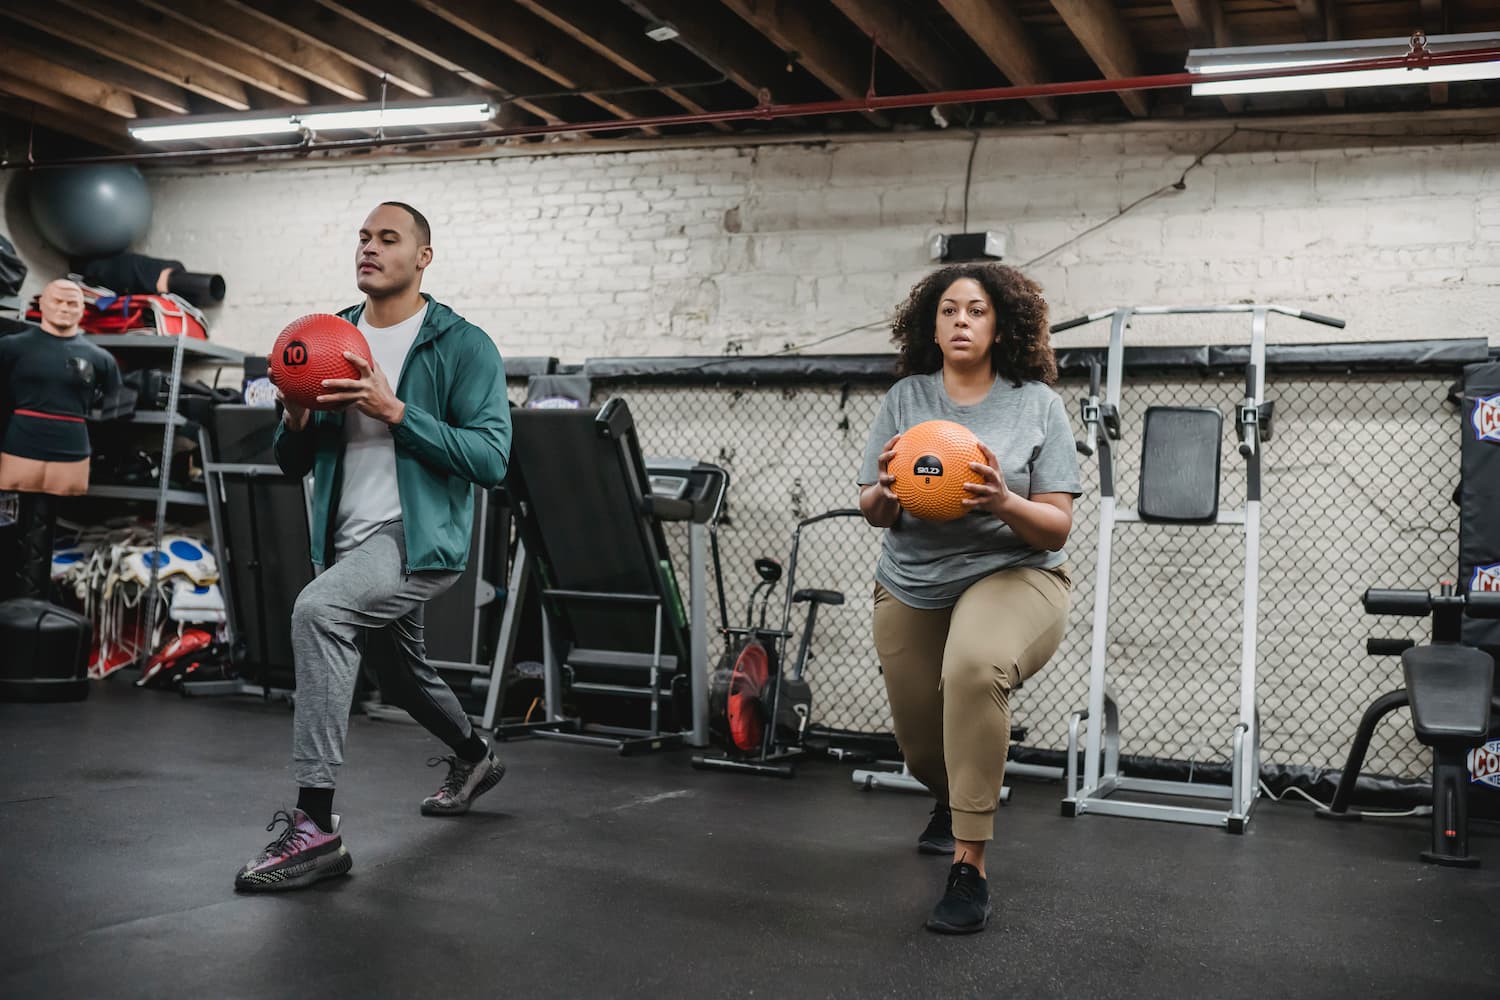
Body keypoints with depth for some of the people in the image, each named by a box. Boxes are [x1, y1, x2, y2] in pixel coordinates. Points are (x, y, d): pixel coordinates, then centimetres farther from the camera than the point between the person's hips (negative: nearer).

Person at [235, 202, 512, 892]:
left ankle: (315, 827, -27)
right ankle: (474, 759, 55)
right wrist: (296, 416, -11)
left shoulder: (461, 346, -8)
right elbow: (293, 465, 12)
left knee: (318, 611, -32)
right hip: (349, 539, 8)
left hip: (420, 540, -8)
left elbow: (491, 458, -17)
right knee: (402, 675, 23)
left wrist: (396, 412, -24)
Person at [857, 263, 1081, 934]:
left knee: (973, 667, -36)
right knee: (922, 749, 12)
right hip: (912, 589, 4)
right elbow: (872, 513, 1)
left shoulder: (1037, 404, -5)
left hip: (1012, 575, -3)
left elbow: (1056, 527, -6)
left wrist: (1005, 503, -27)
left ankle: (969, 867, -27)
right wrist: (885, 491, -22)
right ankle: (953, 801, 52)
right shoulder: (904, 399, 0)